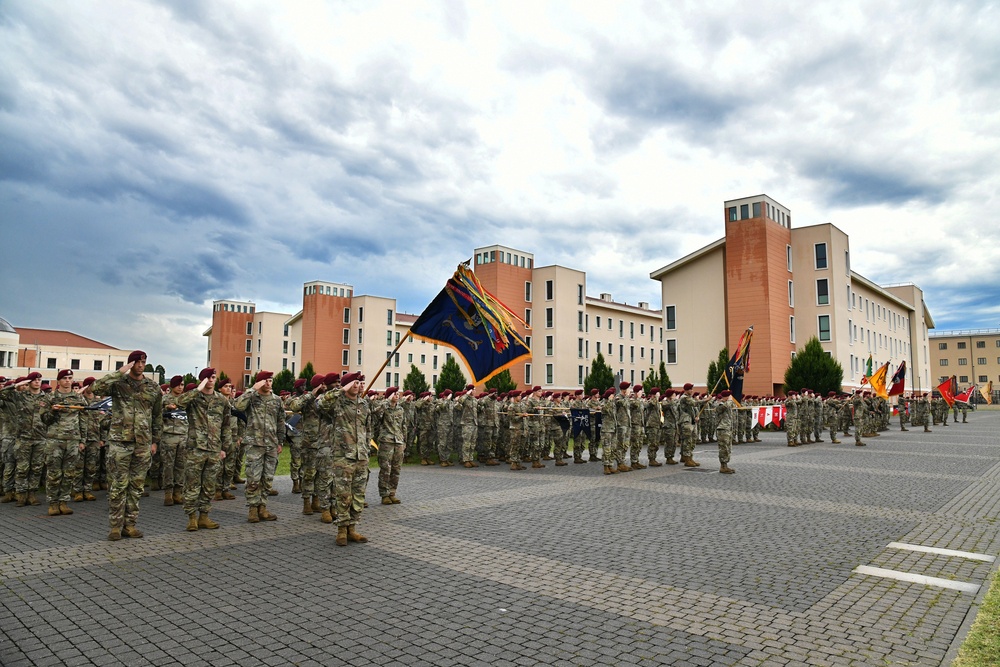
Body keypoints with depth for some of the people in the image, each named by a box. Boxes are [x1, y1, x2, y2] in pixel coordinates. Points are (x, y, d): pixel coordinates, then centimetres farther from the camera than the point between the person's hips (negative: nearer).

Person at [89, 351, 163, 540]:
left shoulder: (153, 388, 9)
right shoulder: (118, 383, 0)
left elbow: (158, 416, 13)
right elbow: (96, 388, -21)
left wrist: (155, 441, 10)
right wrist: (119, 373, -18)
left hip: (143, 444, 3)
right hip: (120, 441, -3)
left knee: (136, 485, 8)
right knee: (118, 485, 1)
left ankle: (129, 524, 17)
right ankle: (116, 525, 11)